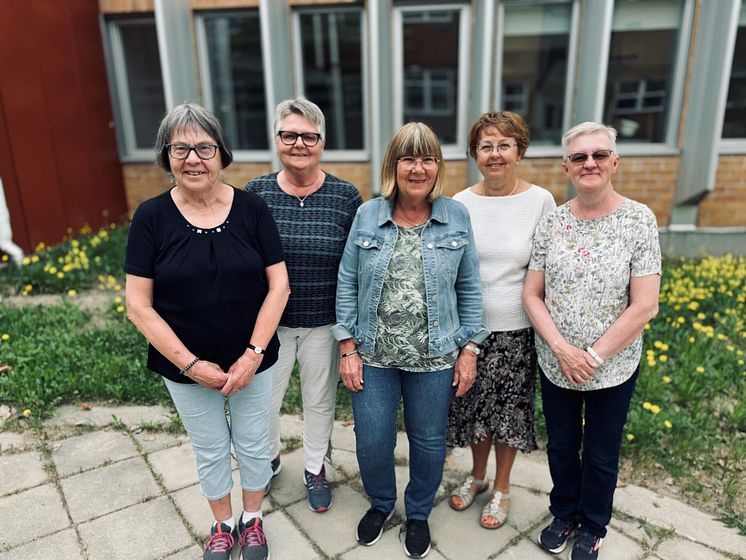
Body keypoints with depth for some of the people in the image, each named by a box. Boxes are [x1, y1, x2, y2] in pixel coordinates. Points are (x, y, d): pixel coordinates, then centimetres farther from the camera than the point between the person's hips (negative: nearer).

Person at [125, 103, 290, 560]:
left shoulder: (252, 208, -9)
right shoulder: (152, 217, -9)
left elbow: (279, 284, -9)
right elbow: (139, 305, -9)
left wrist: (254, 353, -15)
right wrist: (190, 363, -14)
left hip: (252, 360, 0)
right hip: (186, 366, 0)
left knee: (253, 445, 17)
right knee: (210, 450, 19)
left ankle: (253, 520, 45)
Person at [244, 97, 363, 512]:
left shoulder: (346, 197, -7)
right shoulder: (255, 193, -4)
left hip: (324, 323, 0)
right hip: (268, 322, 1)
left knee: (320, 400, 16)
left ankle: (316, 469, 43)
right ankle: (270, 458, 45)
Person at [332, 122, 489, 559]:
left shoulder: (457, 217, -2)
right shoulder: (367, 216, -2)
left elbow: (469, 289, 2)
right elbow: (348, 285, 0)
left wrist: (469, 349, -1)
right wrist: (347, 348, -3)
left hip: (434, 359, 0)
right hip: (373, 356, 1)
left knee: (429, 442, 15)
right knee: (372, 443, 12)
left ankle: (418, 514, 44)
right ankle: (381, 503, 44)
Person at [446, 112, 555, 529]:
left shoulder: (541, 201, -7)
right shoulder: (460, 204, -2)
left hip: (516, 330, -2)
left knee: (509, 409, 13)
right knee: (474, 406, 16)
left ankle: (502, 488, 37)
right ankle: (478, 475, 43)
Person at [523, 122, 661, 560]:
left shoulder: (639, 220, -12)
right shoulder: (552, 222, -4)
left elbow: (645, 307, -15)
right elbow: (532, 295, -4)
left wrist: (593, 356, -16)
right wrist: (562, 349, -17)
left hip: (613, 368, -2)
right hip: (555, 365, 2)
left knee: (601, 455, 17)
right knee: (561, 446, 20)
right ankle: (565, 514, 46)